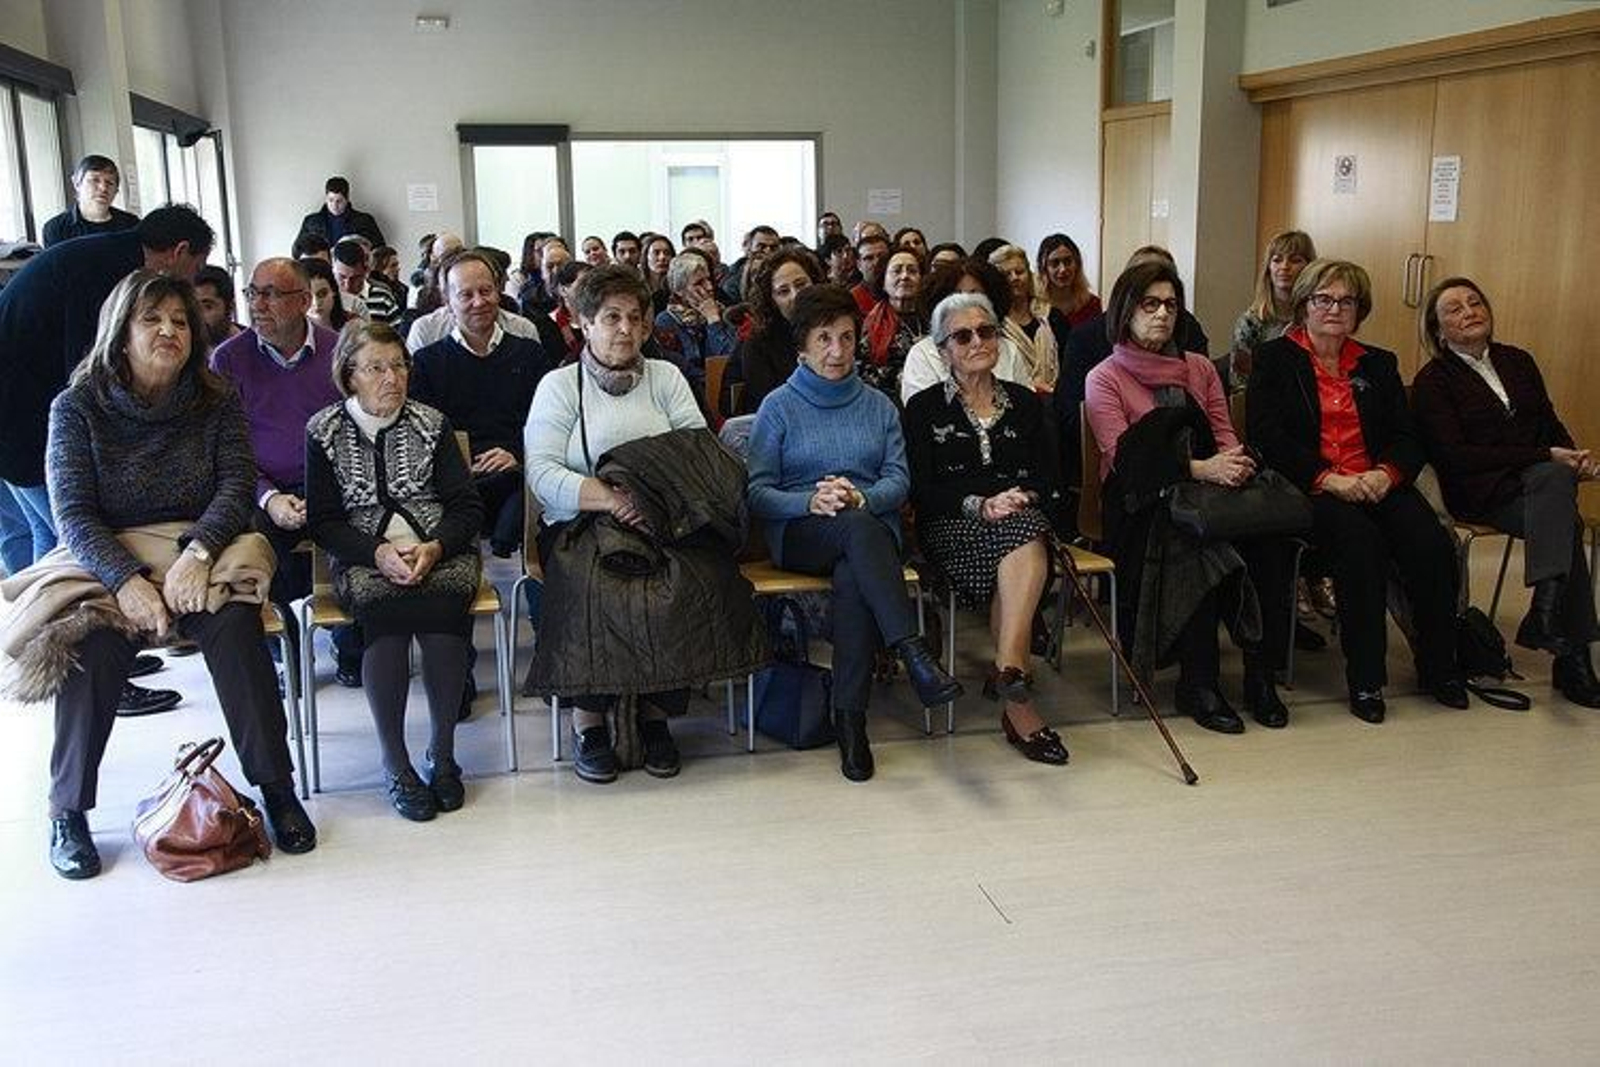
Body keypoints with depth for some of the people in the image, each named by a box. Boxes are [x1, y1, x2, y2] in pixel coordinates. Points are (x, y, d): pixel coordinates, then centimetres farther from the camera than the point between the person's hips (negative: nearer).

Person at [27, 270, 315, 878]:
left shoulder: (217, 404, 5)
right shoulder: (77, 408, 0)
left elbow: (236, 488, -4)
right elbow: (73, 514, -7)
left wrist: (197, 553, -24)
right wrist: (127, 580, -25)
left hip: (199, 558, 1)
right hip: (104, 564, 0)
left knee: (235, 626, -31)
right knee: (89, 645, -31)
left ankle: (275, 788, -20)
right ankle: (67, 811, -12)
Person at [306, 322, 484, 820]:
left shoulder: (431, 424, 8)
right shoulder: (324, 431, 7)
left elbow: (466, 506, 4)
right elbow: (322, 521, 2)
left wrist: (433, 548, -16)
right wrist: (379, 553, -16)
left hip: (440, 550, 1)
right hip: (363, 556, -1)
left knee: (441, 604, -33)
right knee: (383, 603, -34)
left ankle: (442, 754, -23)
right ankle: (394, 765, -28)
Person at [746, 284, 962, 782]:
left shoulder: (879, 406, 19)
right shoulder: (779, 406, 10)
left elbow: (899, 480, 8)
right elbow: (757, 491, 2)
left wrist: (861, 497, -14)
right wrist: (811, 501, -17)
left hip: (871, 526, 2)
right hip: (800, 534, -2)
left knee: (852, 578, -37)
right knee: (860, 530, -38)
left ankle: (850, 718, -36)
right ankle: (916, 656, -49)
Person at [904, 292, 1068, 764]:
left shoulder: (1024, 401, 20)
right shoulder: (925, 407, 11)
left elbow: (1051, 478, 12)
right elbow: (922, 490, 0)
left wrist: (1021, 498, -11)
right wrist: (980, 506, -16)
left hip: (1025, 518, 3)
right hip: (951, 528, -3)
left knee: (1024, 527, -36)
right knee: (1025, 534, -35)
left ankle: (1008, 671, -43)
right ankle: (1016, 696, -39)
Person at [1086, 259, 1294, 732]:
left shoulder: (1200, 368, 22)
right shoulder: (1105, 378, 5)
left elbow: (1224, 434, 14)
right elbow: (1122, 458, -9)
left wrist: (1236, 462, -12)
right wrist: (1198, 469, -23)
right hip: (1141, 505, -4)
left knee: (1268, 535, -28)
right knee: (1195, 545, -36)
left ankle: (1261, 674, -21)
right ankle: (1198, 684, -29)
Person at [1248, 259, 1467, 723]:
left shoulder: (1379, 364, 22)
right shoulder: (1274, 358, 8)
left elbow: (1407, 436, 13)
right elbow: (1268, 435, -5)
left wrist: (1386, 473, -10)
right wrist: (1328, 479, -17)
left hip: (1377, 485, 4)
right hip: (1309, 488, -4)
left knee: (1431, 542, -24)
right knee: (1360, 540, -33)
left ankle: (1438, 667, -5)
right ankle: (1365, 678, -23)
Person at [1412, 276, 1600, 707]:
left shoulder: (1518, 361, 22)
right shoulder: (1432, 381, 3)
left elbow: (1552, 425, 21)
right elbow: (1454, 456, -9)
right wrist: (1546, 455, -13)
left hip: (1540, 482, 5)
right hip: (1480, 494, -4)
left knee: (1556, 478, -33)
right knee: (1564, 524, -33)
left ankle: (1548, 615, -38)